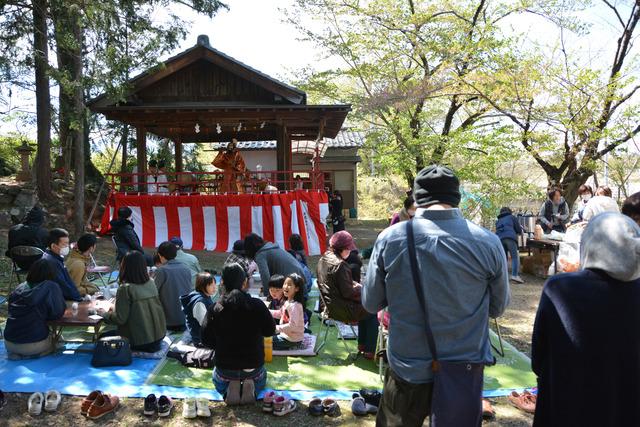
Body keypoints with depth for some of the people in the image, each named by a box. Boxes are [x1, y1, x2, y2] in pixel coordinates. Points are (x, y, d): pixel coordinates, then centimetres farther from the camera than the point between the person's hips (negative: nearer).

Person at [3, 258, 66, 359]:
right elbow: (58, 313, -8)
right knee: (54, 338, 26)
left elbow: (12, 312, 18)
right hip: (34, 344, -5)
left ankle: (16, 353, 11)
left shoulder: (19, 288, 7)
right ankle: (28, 354, 2)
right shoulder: (52, 287, -9)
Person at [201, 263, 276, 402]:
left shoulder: (214, 309, -15)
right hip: (253, 364, 0)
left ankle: (229, 389, 2)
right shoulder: (257, 305, -18)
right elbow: (270, 331, -5)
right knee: (260, 379, 36)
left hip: (225, 366, 1)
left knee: (219, 382, 37)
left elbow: (207, 340, -6)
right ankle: (252, 387, 0)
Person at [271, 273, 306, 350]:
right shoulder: (288, 302, 2)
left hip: (292, 340, -9)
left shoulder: (294, 305, -27)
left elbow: (292, 325, -29)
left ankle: (290, 347, 2)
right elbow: (280, 313, 18)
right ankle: (291, 346, 15)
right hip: (286, 334, 9)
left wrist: (277, 328, -26)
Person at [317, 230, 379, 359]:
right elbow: (347, 293, -22)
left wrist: (355, 284, 5)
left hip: (330, 305, 9)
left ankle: (362, 344, 31)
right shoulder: (340, 265, -25)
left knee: (364, 307, 26)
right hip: (341, 310, -9)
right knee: (373, 312, 9)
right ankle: (369, 351, 13)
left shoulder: (323, 260, 3)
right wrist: (360, 288, -4)